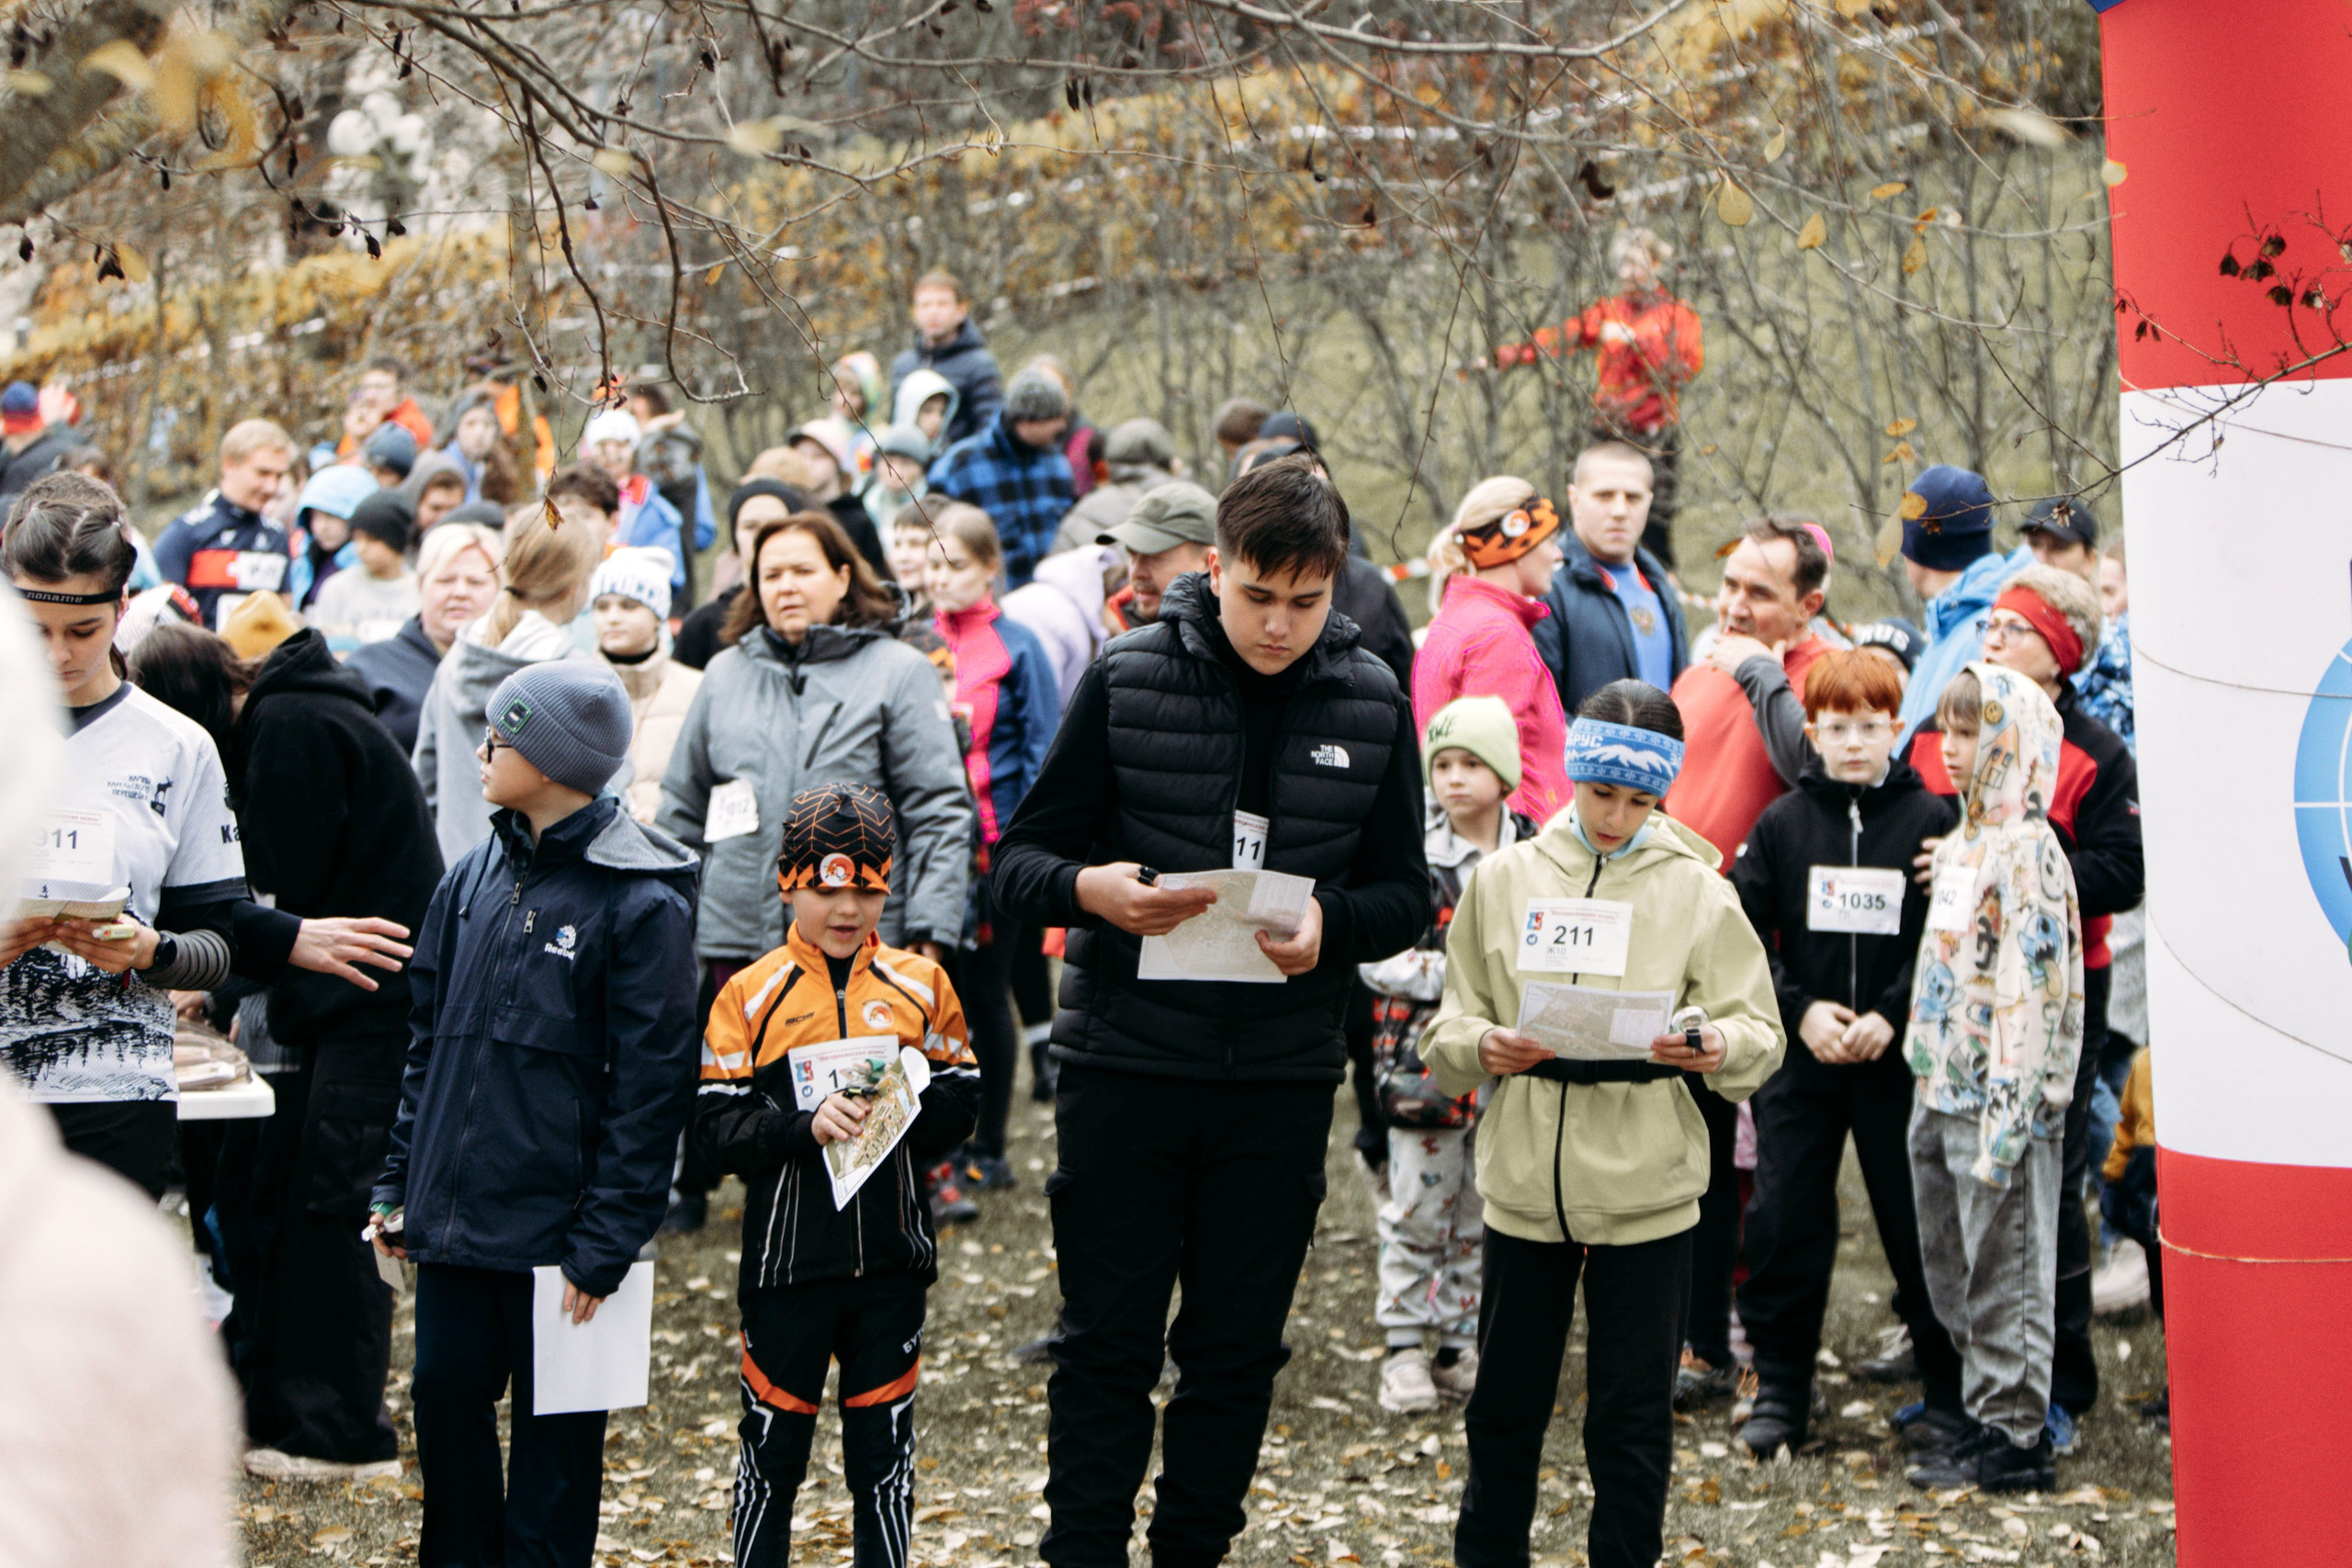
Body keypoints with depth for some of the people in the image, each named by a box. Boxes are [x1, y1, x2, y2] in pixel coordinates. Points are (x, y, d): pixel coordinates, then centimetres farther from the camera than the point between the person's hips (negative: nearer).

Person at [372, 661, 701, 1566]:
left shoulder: (640, 902, -12)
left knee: (554, 1431, 4)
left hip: (555, 1222, -6)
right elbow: (426, 1039, 15)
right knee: (446, 1390, 10)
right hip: (452, 1211, 6)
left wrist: (606, 1241, -15)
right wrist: (398, 1182, 10)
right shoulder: (475, 877, 8)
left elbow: (651, 1085, -12)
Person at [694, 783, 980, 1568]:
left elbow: (960, 1105, 3)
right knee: (774, 1442, 7)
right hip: (788, 1259, -2)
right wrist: (806, 1127, -23)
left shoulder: (920, 986, 5)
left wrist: (907, 1105, -16)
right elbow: (719, 1131, -9)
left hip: (891, 1259, 2)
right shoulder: (751, 995, -3)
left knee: (884, 1442, 9)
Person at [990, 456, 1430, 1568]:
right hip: (1124, 1060, -2)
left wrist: (1331, 924, -14)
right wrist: (1086, 889, -23)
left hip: (1284, 1075, 2)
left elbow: (1405, 893, 8)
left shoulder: (1372, 705, 3)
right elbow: (1022, 860, 0)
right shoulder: (1127, 681, -3)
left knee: (1239, 1347, 9)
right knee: (1108, 1340, 2)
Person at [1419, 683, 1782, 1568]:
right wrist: (1484, 1047, -16)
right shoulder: (1504, 879, 5)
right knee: (1505, 1402, 11)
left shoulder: (1696, 891, 2)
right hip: (1523, 1184, 2)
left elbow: (1761, 1031, -1)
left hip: (1646, 1190, -1)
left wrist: (1715, 1047, -23)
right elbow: (1449, 1027, 6)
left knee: (1632, 1416, 2)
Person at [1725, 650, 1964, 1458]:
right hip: (1799, 1058, 2)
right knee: (1784, 1222, 2)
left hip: (1900, 1058, -2)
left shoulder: (1930, 820, -1)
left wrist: (1892, 1014, -13)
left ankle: (1949, 1391, 14)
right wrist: (1799, 1010, -8)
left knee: (1921, 1224, 2)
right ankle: (1780, 1388, 14)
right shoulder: (1782, 823, 5)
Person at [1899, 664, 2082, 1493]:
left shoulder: (2026, 851, -15)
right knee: (1951, 1271, 14)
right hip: (1942, 1092, 9)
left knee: (2003, 1268, -2)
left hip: (2001, 1100, -9)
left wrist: (2006, 1117, -22)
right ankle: (1986, 1415, 24)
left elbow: (2032, 993, -19)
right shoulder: (1960, 845, 14)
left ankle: (2016, 1436, 5)